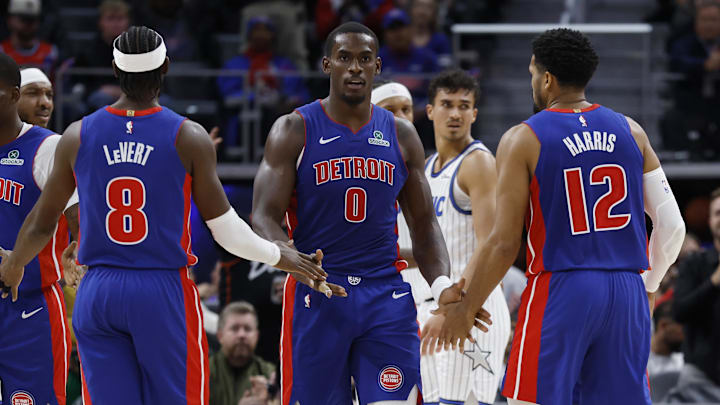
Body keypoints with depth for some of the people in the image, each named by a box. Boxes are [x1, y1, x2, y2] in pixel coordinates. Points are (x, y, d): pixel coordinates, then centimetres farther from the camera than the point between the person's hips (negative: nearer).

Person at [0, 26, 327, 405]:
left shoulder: (77, 136, 1)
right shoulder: (189, 139, -6)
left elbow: (41, 224, 9)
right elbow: (224, 228, -2)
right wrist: (278, 256, 15)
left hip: (97, 294, 2)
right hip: (165, 292, -2)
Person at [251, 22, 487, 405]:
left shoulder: (401, 136, 10)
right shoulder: (294, 130, 0)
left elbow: (423, 226, 13)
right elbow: (264, 218, -6)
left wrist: (442, 286, -6)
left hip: (386, 297, 2)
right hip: (316, 296, -2)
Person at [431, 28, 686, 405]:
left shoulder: (523, 140, -3)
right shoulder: (629, 131, 9)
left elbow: (504, 242, -8)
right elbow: (672, 225, 7)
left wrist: (465, 309, 3)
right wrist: (648, 287, 24)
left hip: (558, 291, -4)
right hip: (627, 294, 4)